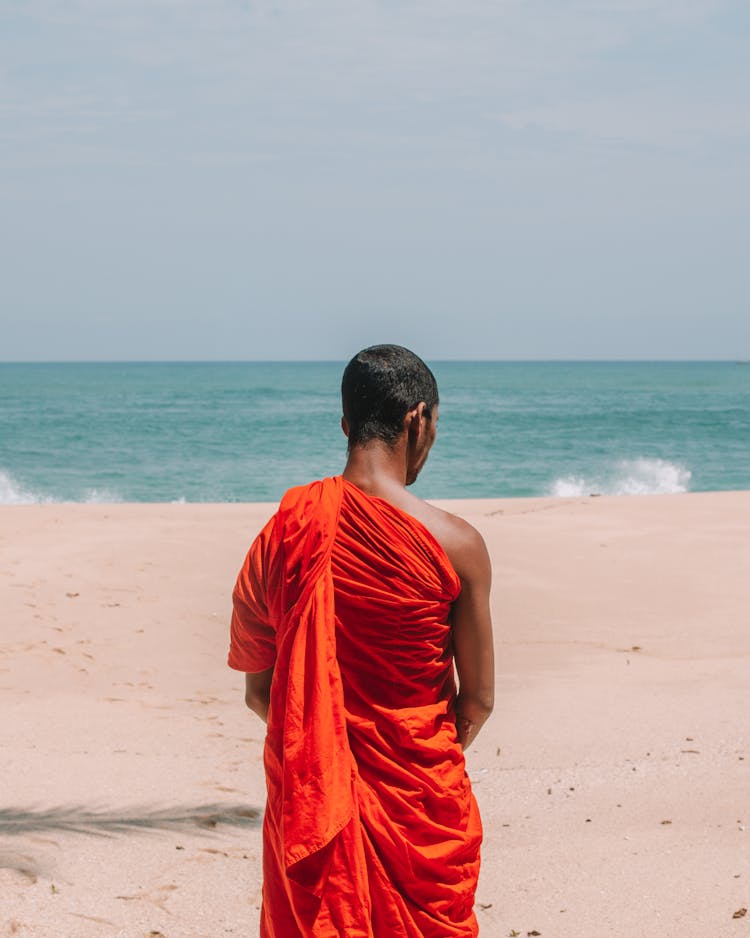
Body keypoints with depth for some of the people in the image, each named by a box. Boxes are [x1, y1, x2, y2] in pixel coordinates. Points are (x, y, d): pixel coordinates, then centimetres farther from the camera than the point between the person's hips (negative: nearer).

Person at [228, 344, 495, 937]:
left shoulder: (285, 531, -6)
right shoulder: (455, 544, -13)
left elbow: (259, 692, 2)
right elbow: (478, 700, -5)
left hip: (310, 793, 2)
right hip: (420, 800, -2)